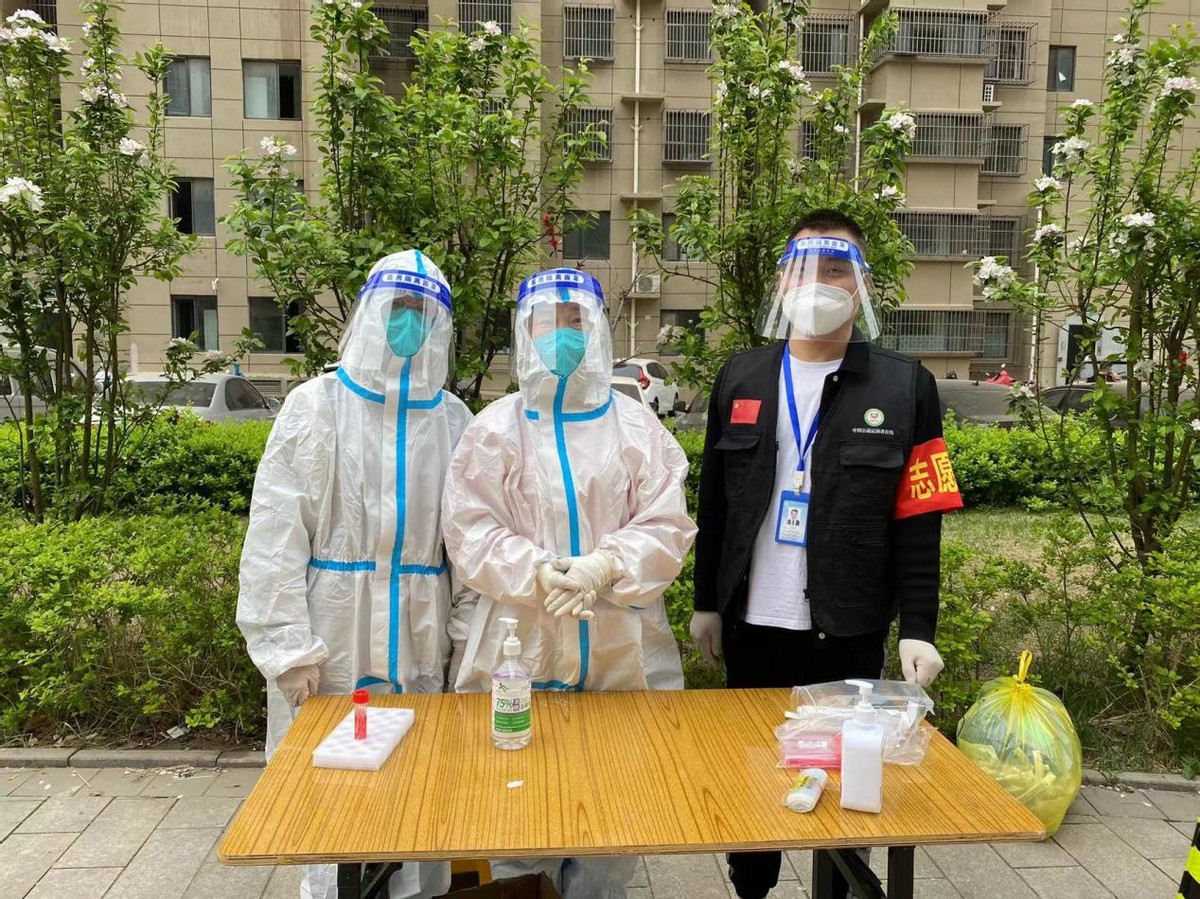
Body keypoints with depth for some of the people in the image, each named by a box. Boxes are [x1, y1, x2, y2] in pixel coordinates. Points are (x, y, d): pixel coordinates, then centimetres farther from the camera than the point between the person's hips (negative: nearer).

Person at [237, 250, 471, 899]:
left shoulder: (452, 418, 6)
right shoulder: (315, 405, -1)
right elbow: (275, 534, -5)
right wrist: (289, 646, -9)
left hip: (422, 648, 2)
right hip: (332, 643, -2)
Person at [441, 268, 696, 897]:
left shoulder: (637, 426, 6)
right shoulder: (493, 427, 4)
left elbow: (666, 525, -1)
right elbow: (470, 531, -3)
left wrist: (604, 567, -18)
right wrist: (537, 574, -19)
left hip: (621, 650, 1)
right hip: (517, 647, 0)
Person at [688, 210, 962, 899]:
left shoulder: (905, 387, -3)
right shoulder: (741, 378, 5)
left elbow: (918, 523, -5)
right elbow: (715, 504, 7)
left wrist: (918, 628, -9)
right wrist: (707, 603, 8)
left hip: (851, 633, -2)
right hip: (752, 626, 3)